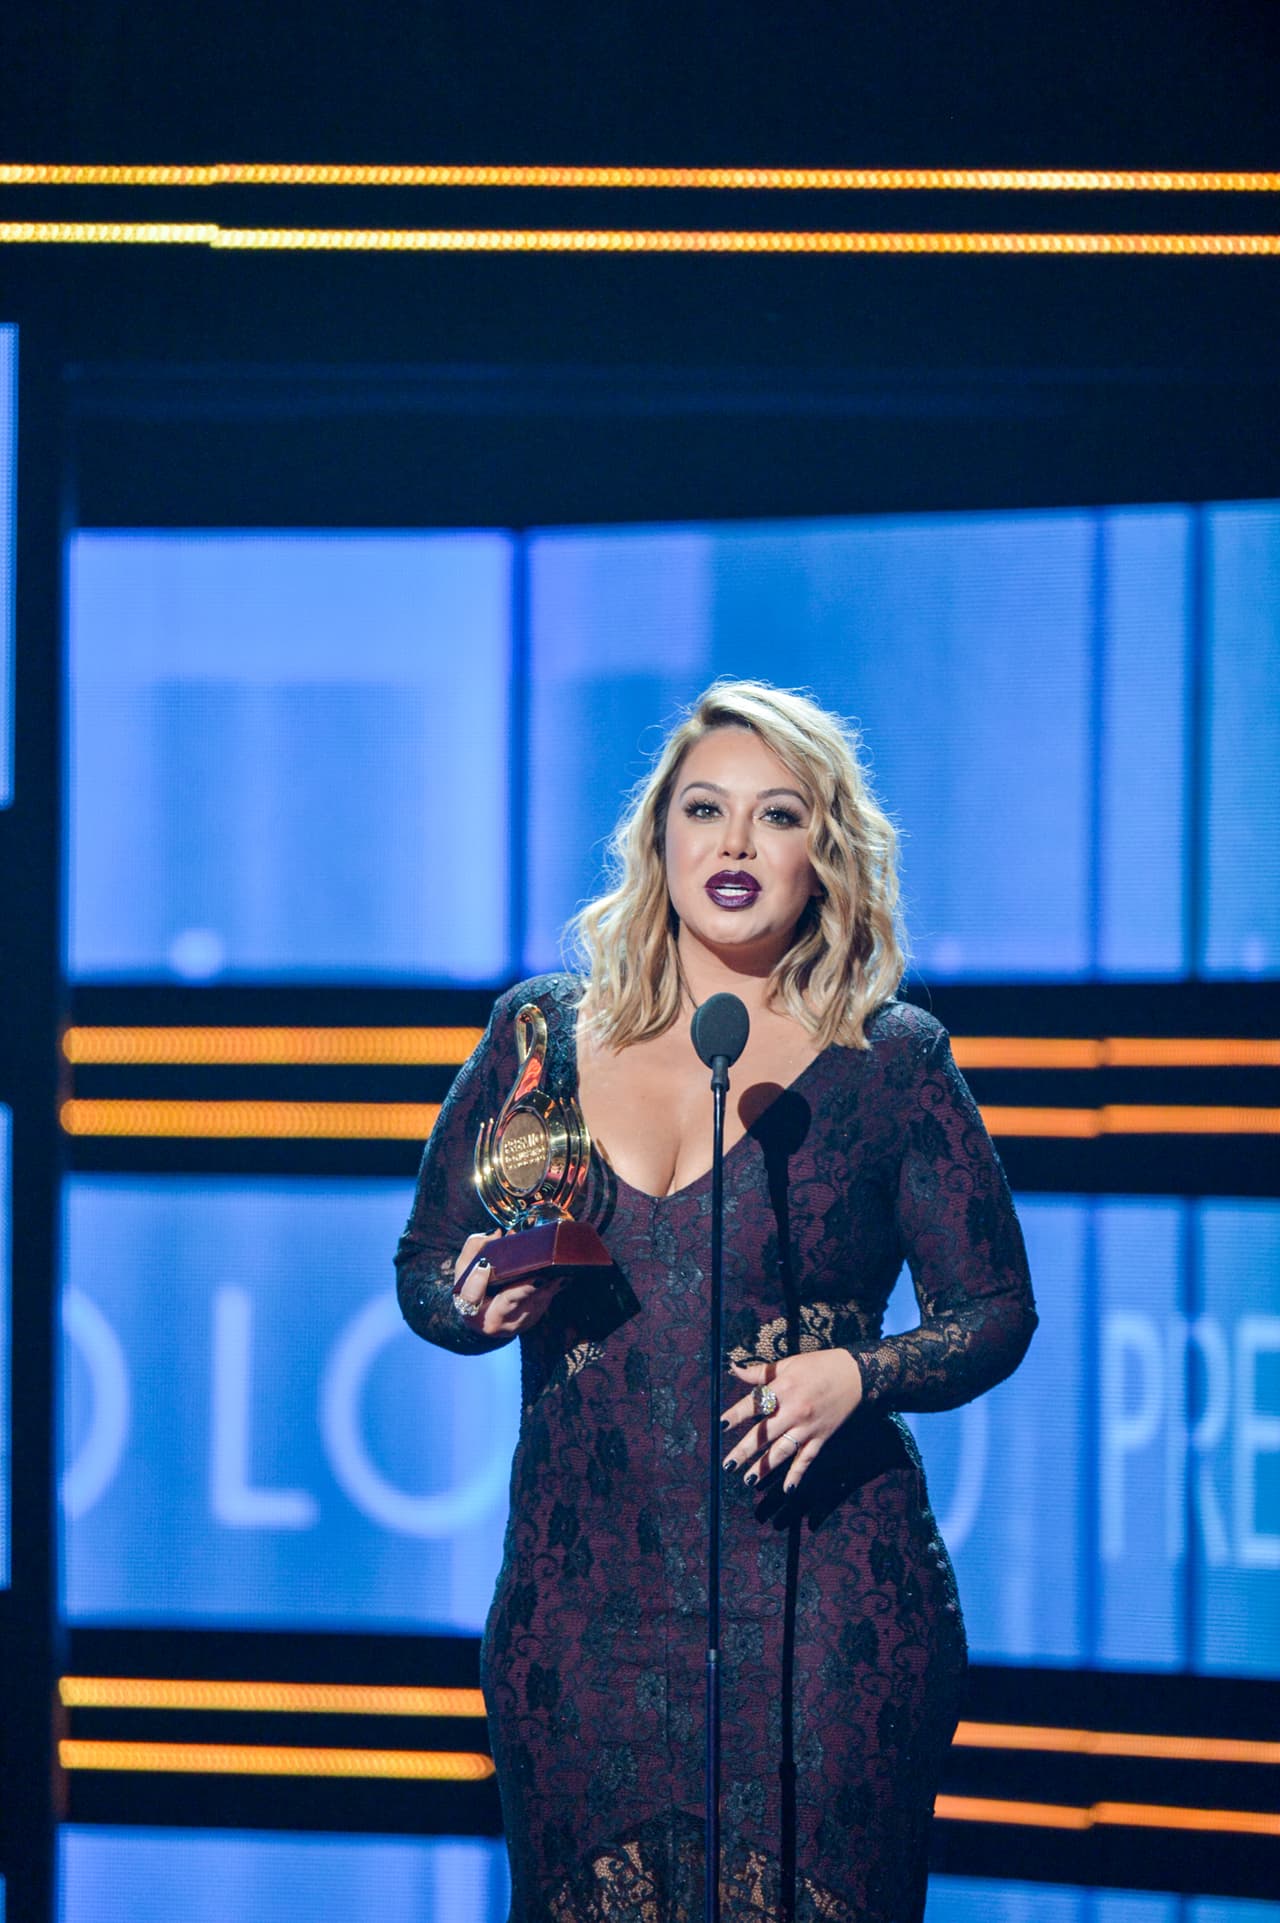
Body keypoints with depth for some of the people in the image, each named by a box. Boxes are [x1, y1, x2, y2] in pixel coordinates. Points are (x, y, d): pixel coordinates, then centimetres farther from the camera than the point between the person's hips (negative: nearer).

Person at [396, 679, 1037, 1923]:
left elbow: (994, 1313, 6)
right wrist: (478, 1305, -7)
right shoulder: (542, 1034, 9)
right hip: (581, 1603, 2)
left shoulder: (888, 1061, 2)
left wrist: (856, 1375, -13)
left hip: (817, 1613, -2)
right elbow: (424, 1270, 16)